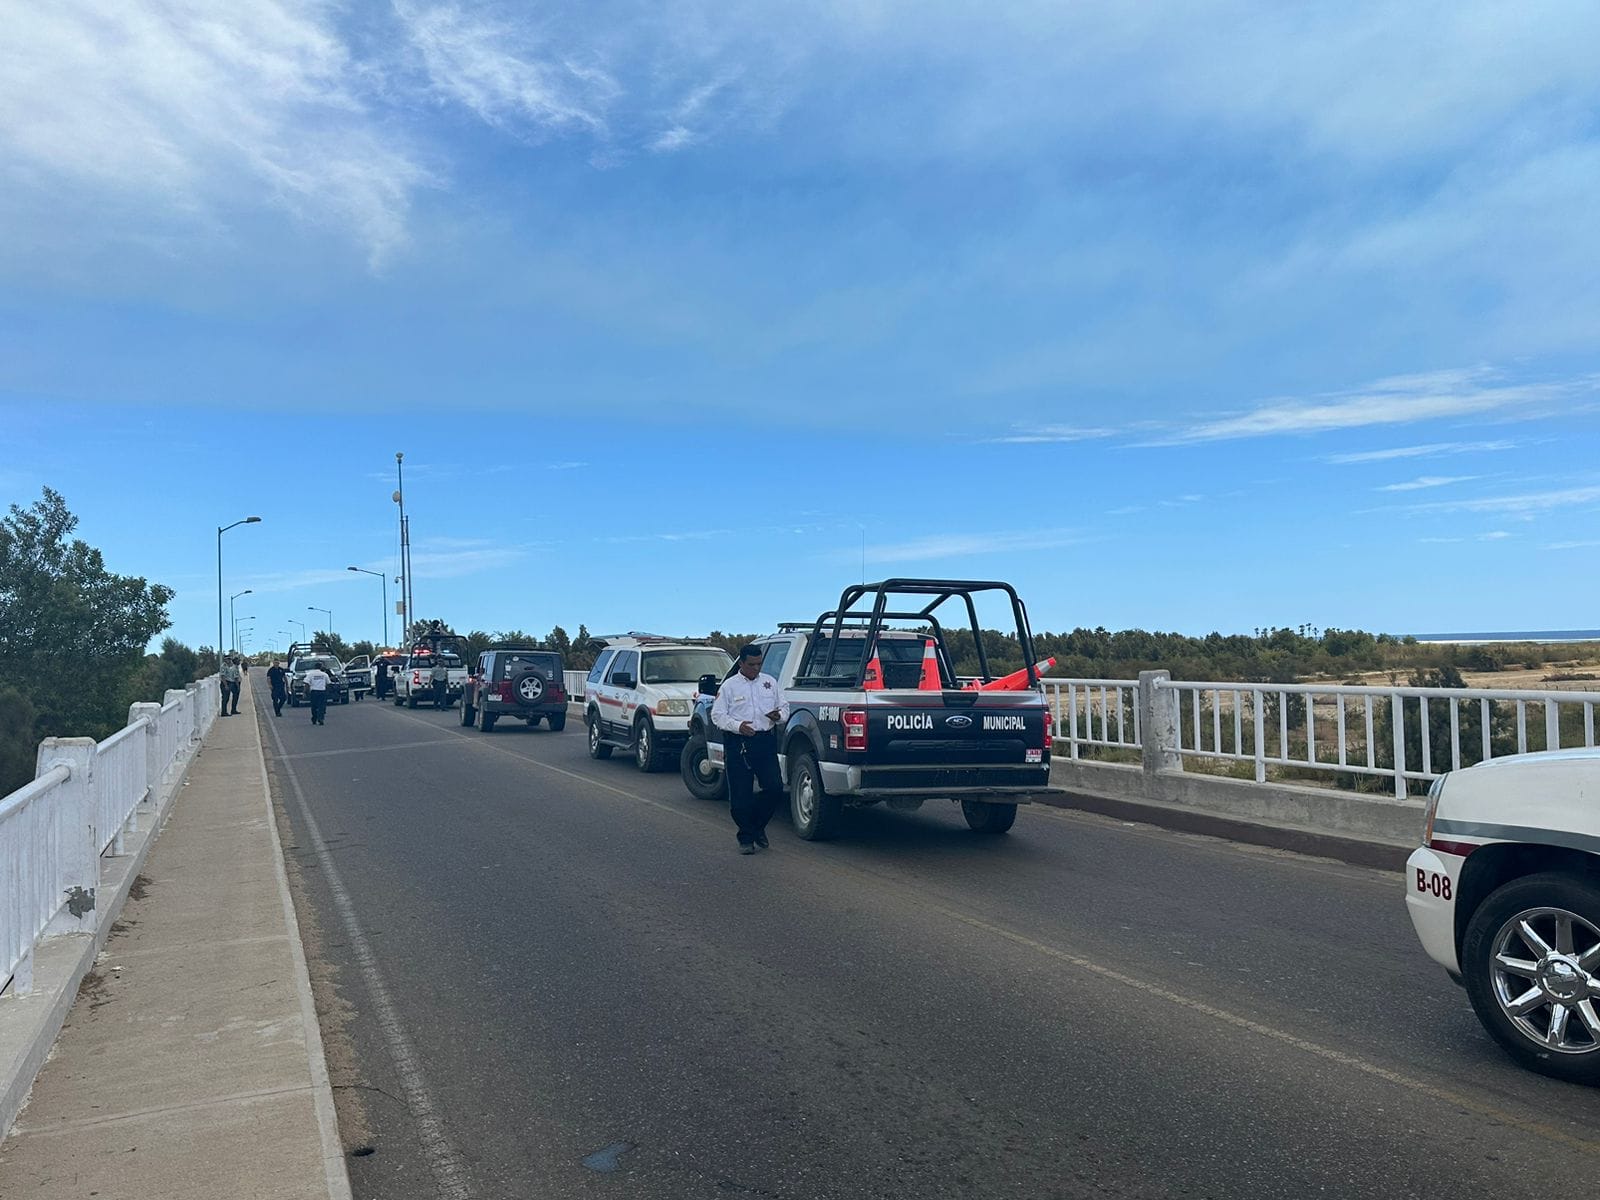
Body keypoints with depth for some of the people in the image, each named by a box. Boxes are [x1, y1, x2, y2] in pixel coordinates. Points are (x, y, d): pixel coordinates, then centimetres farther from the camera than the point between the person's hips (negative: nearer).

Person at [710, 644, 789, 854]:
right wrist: (738, 725, -17)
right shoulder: (729, 686, 3)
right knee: (740, 795, 0)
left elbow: (784, 707, 19)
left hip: (766, 742, 3)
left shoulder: (770, 682, 13)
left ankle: (758, 826, 16)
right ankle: (746, 838, 15)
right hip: (738, 744, -2)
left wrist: (779, 716, -5)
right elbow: (717, 715, 0)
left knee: (775, 787, -7)